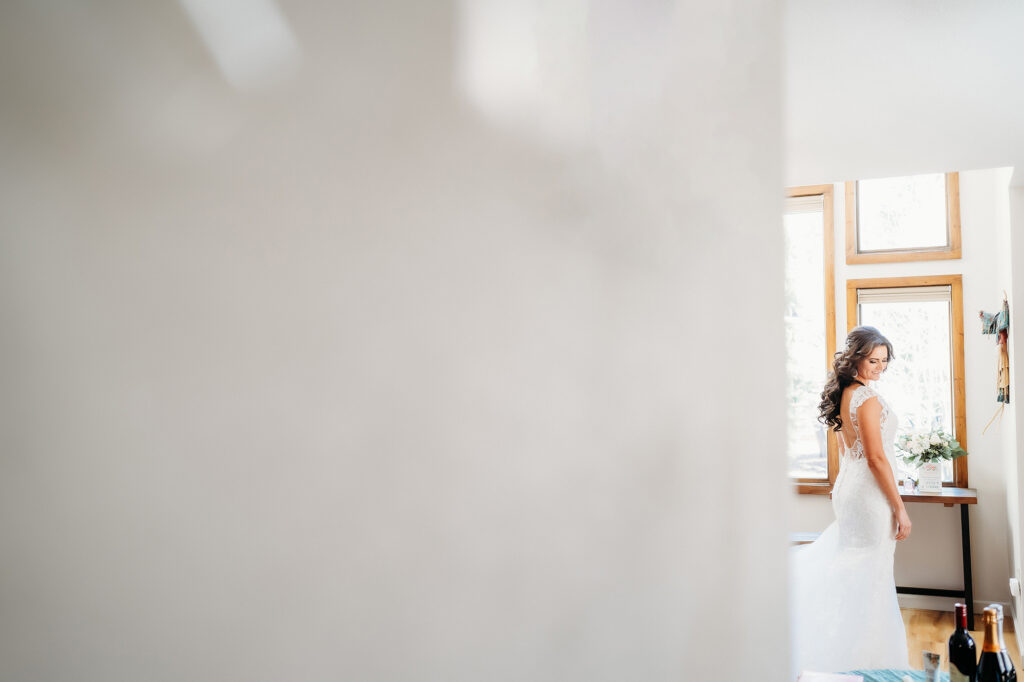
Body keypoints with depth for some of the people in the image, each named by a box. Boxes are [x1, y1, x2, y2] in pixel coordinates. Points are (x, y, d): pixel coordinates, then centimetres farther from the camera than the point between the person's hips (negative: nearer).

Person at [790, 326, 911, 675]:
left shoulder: (842, 394, 10)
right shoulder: (868, 397, -18)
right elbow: (876, 458, -20)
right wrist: (900, 509, -15)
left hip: (847, 487, 9)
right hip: (870, 492, -9)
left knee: (851, 573, 16)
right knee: (871, 578, 0)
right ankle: (869, 660, 9)